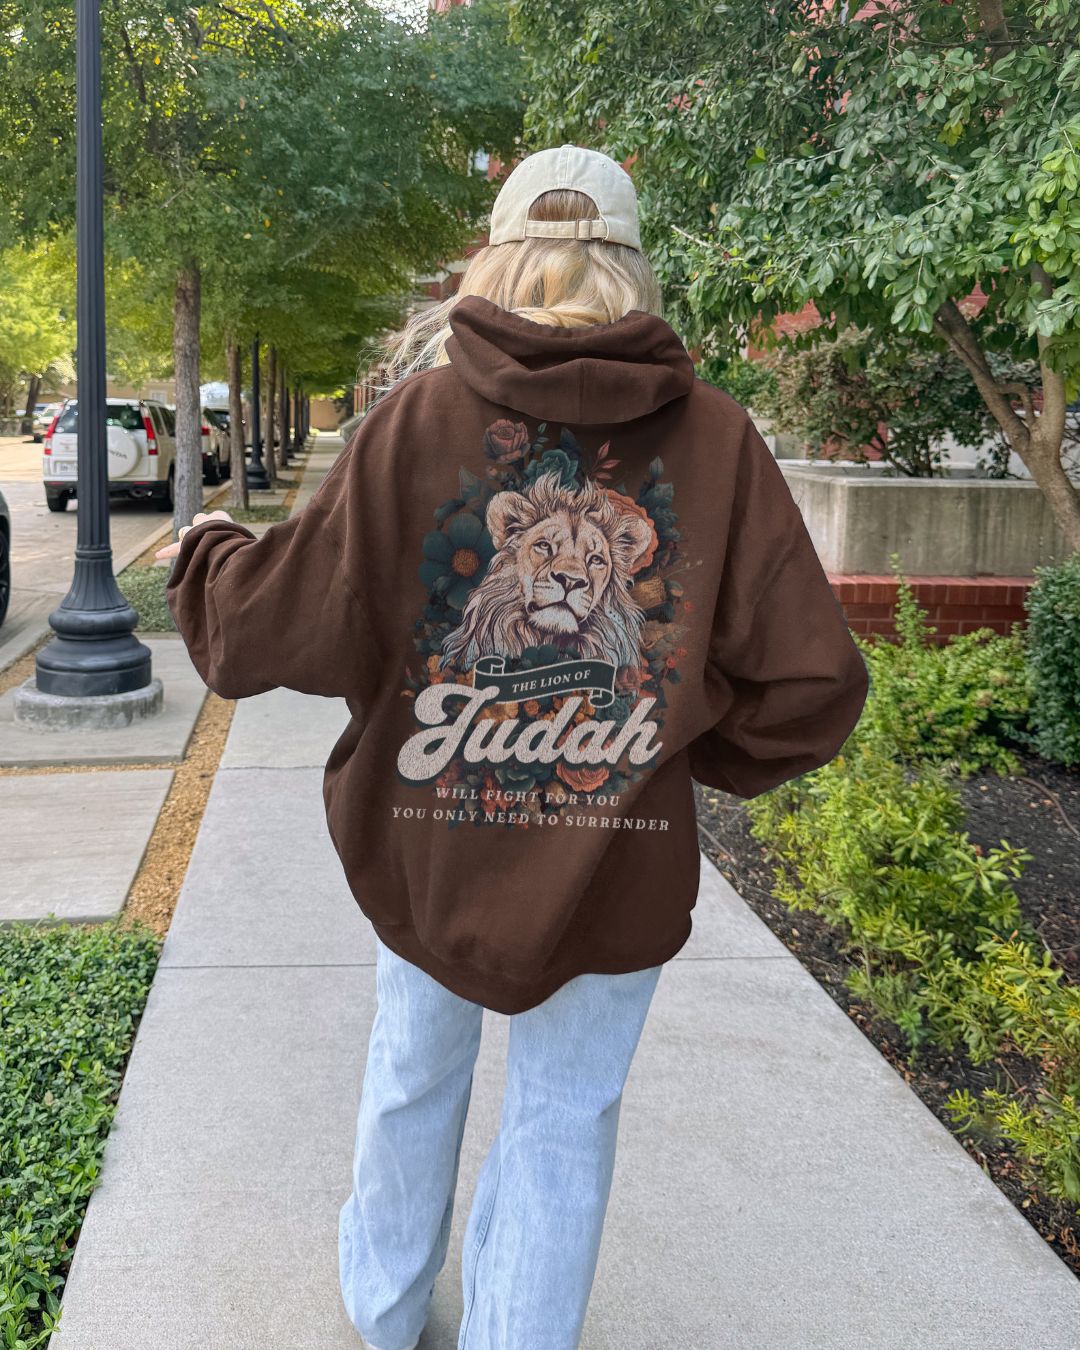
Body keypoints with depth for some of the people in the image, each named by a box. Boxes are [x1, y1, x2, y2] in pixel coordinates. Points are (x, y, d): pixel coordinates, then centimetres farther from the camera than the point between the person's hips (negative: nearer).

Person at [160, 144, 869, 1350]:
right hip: (621, 860, -1)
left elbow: (275, 628, -11)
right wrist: (694, 749, 7)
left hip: (427, 842, 2)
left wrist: (205, 552, 10)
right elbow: (813, 686, -11)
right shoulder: (715, 437, -9)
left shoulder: (418, 412, -11)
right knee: (563, 1121, 17)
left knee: (414, 1075, 25)